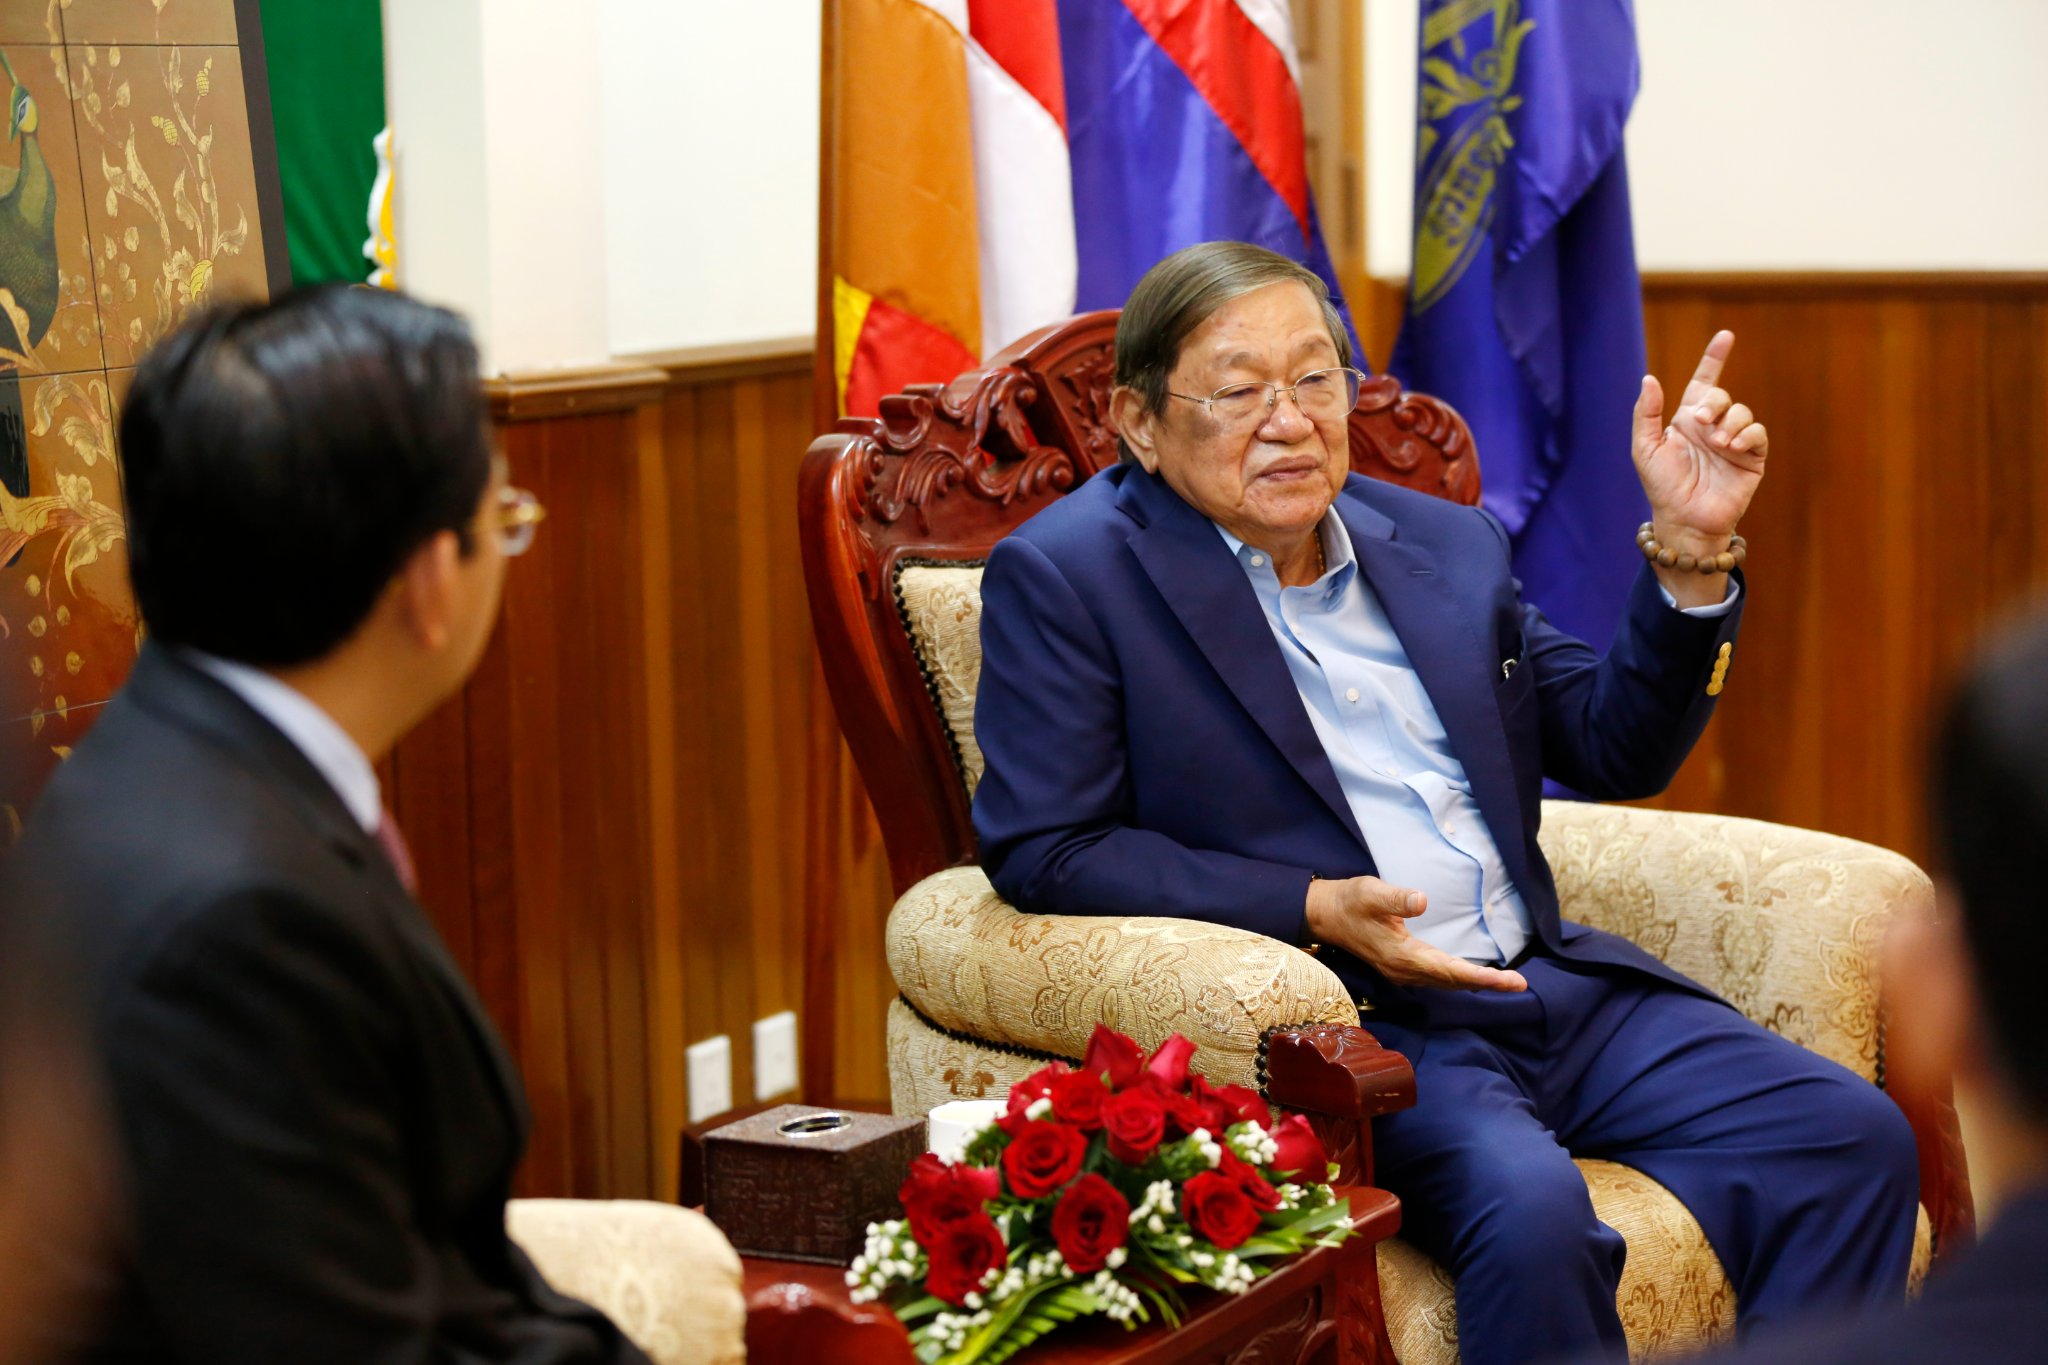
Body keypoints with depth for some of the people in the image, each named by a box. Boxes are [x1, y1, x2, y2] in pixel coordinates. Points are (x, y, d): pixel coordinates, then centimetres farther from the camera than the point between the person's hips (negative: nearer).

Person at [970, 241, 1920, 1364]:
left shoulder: (1445, 544, 18)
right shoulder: (1061, 578, 0)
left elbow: (1617, 751, 18)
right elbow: (1040, 851, -8)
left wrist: (1690, 550, 3)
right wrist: (1312, 909, -17)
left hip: (1552, 982, 7)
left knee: (1852, 1137, -10)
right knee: (1528, 1203, -34)